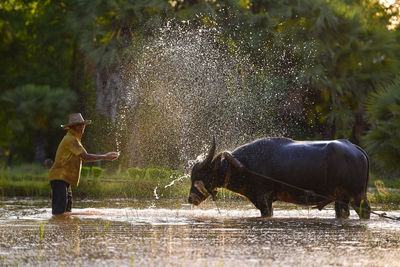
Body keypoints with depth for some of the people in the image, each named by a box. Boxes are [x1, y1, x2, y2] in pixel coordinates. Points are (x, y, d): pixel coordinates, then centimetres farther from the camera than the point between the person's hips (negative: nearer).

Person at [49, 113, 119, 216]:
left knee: (66, 211, 12)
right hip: (59, 177, -11)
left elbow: (85, 158, 23)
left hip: (65, 179, 11)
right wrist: (104, 157, -10)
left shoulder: (74, 139, 21)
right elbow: (85, 157, -18)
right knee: (59, 211, -16)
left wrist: (105, 156, 15)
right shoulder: (70, 139, -14)